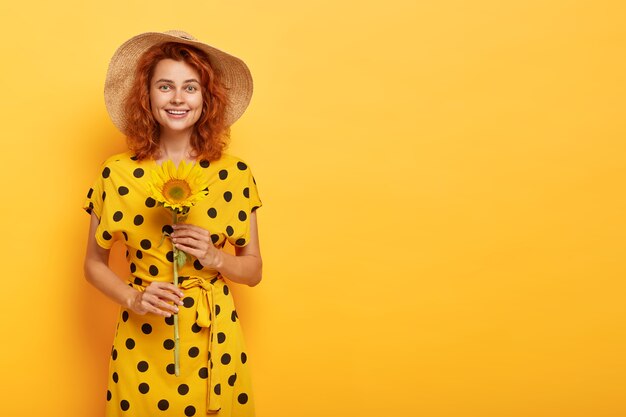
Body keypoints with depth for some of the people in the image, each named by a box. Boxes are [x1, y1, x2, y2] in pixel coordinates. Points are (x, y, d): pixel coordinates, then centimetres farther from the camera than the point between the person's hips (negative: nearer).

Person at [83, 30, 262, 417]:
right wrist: (133, 299, -12)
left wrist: (215, 258, -15)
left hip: (214, 341, 1)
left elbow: (253, 270, 4)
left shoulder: (235, 174, -4)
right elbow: (95, 264, 5)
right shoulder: (116, 174, -5)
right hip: (143, 343, 0)